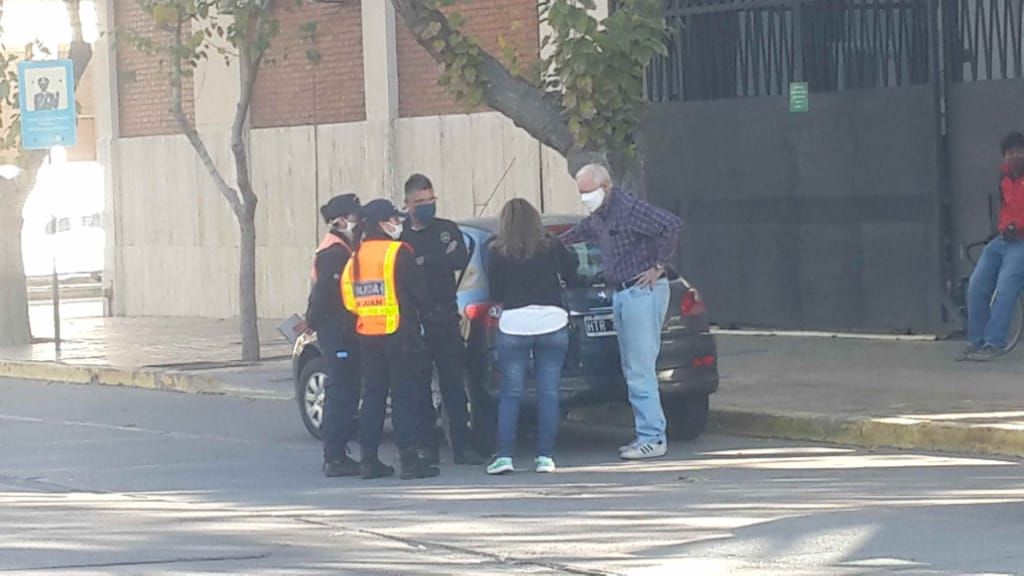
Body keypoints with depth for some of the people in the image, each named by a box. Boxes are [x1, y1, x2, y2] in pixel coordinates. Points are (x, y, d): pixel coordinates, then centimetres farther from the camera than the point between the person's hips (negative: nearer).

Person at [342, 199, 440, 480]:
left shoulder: (356, 256, 10)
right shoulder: (398, 253, -10)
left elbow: (347, 297, 10)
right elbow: (419, 293, -9)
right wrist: (416, 309, 10)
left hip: (367, 335, 6)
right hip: (398, 333, -6)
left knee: (373, 395, 11)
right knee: (404, 396, -4)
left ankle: (369, 459, 11)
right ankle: (409, 459, -6)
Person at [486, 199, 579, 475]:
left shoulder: (499, 253, -1)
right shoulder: (551, 247, 2)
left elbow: (495, 294, 1)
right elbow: (572, 276, 8)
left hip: (513, 325, -1)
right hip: (552, 321, 1)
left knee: (510, 394, 4)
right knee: (549, 393, 5)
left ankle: (504, 455, -2)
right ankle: (545, 456, 2)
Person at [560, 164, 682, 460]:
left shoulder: (628, 209, -16)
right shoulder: (598, 218, 14)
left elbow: (672, 225, -25)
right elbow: (578, 232, 38)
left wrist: (658, 266, -19)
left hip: (642, 292, -10)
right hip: (622, 294, 10)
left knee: (641, 369, -10)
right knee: (632, 369, 9)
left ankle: (652, 438, -9)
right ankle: (647, 433, 11)